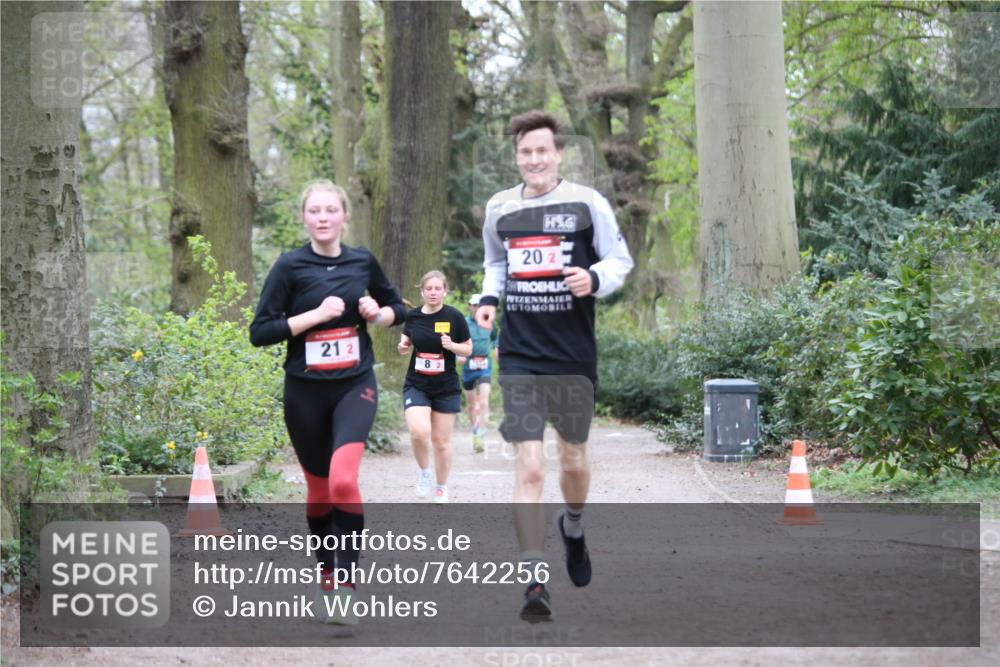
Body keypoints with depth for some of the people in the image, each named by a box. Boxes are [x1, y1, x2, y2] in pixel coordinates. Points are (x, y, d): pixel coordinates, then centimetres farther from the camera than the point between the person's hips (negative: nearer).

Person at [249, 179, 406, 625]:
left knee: (343, 480, -22)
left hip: (355, 386, 0)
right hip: (305, 391, 0)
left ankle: (345, 581, -12)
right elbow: (259, 332, -10)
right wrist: (317, 314, -18)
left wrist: (378, 314, -4)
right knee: (319, 490, 12)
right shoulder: (290, 266, -6)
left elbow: (397, 307, 18)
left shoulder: (363, 262, 2)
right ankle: (327, 574, 34)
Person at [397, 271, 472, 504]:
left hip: (446, 388, -1)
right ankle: (425, 471, 8)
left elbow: (468, 349, 1)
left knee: (441, 440, 6)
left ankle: (441, 488, 24)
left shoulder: (454, 317, -6)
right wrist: (403, 346, -6)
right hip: (416, 385, 1)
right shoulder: (413, 316, 0)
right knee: (419, 432, -20)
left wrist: (451, 345, -18)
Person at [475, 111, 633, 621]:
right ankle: (535, 584, -7)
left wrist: (594, 279, -17)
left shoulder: (588, 203, -3)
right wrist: (488, 299, 3)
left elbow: (620, 259, 4)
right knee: (529, 467, -9)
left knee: (573, 459, 13)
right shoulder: (499, 208, 6)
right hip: (519, 358, 1)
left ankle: (573, 526, 48)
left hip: (574, 356, -1)